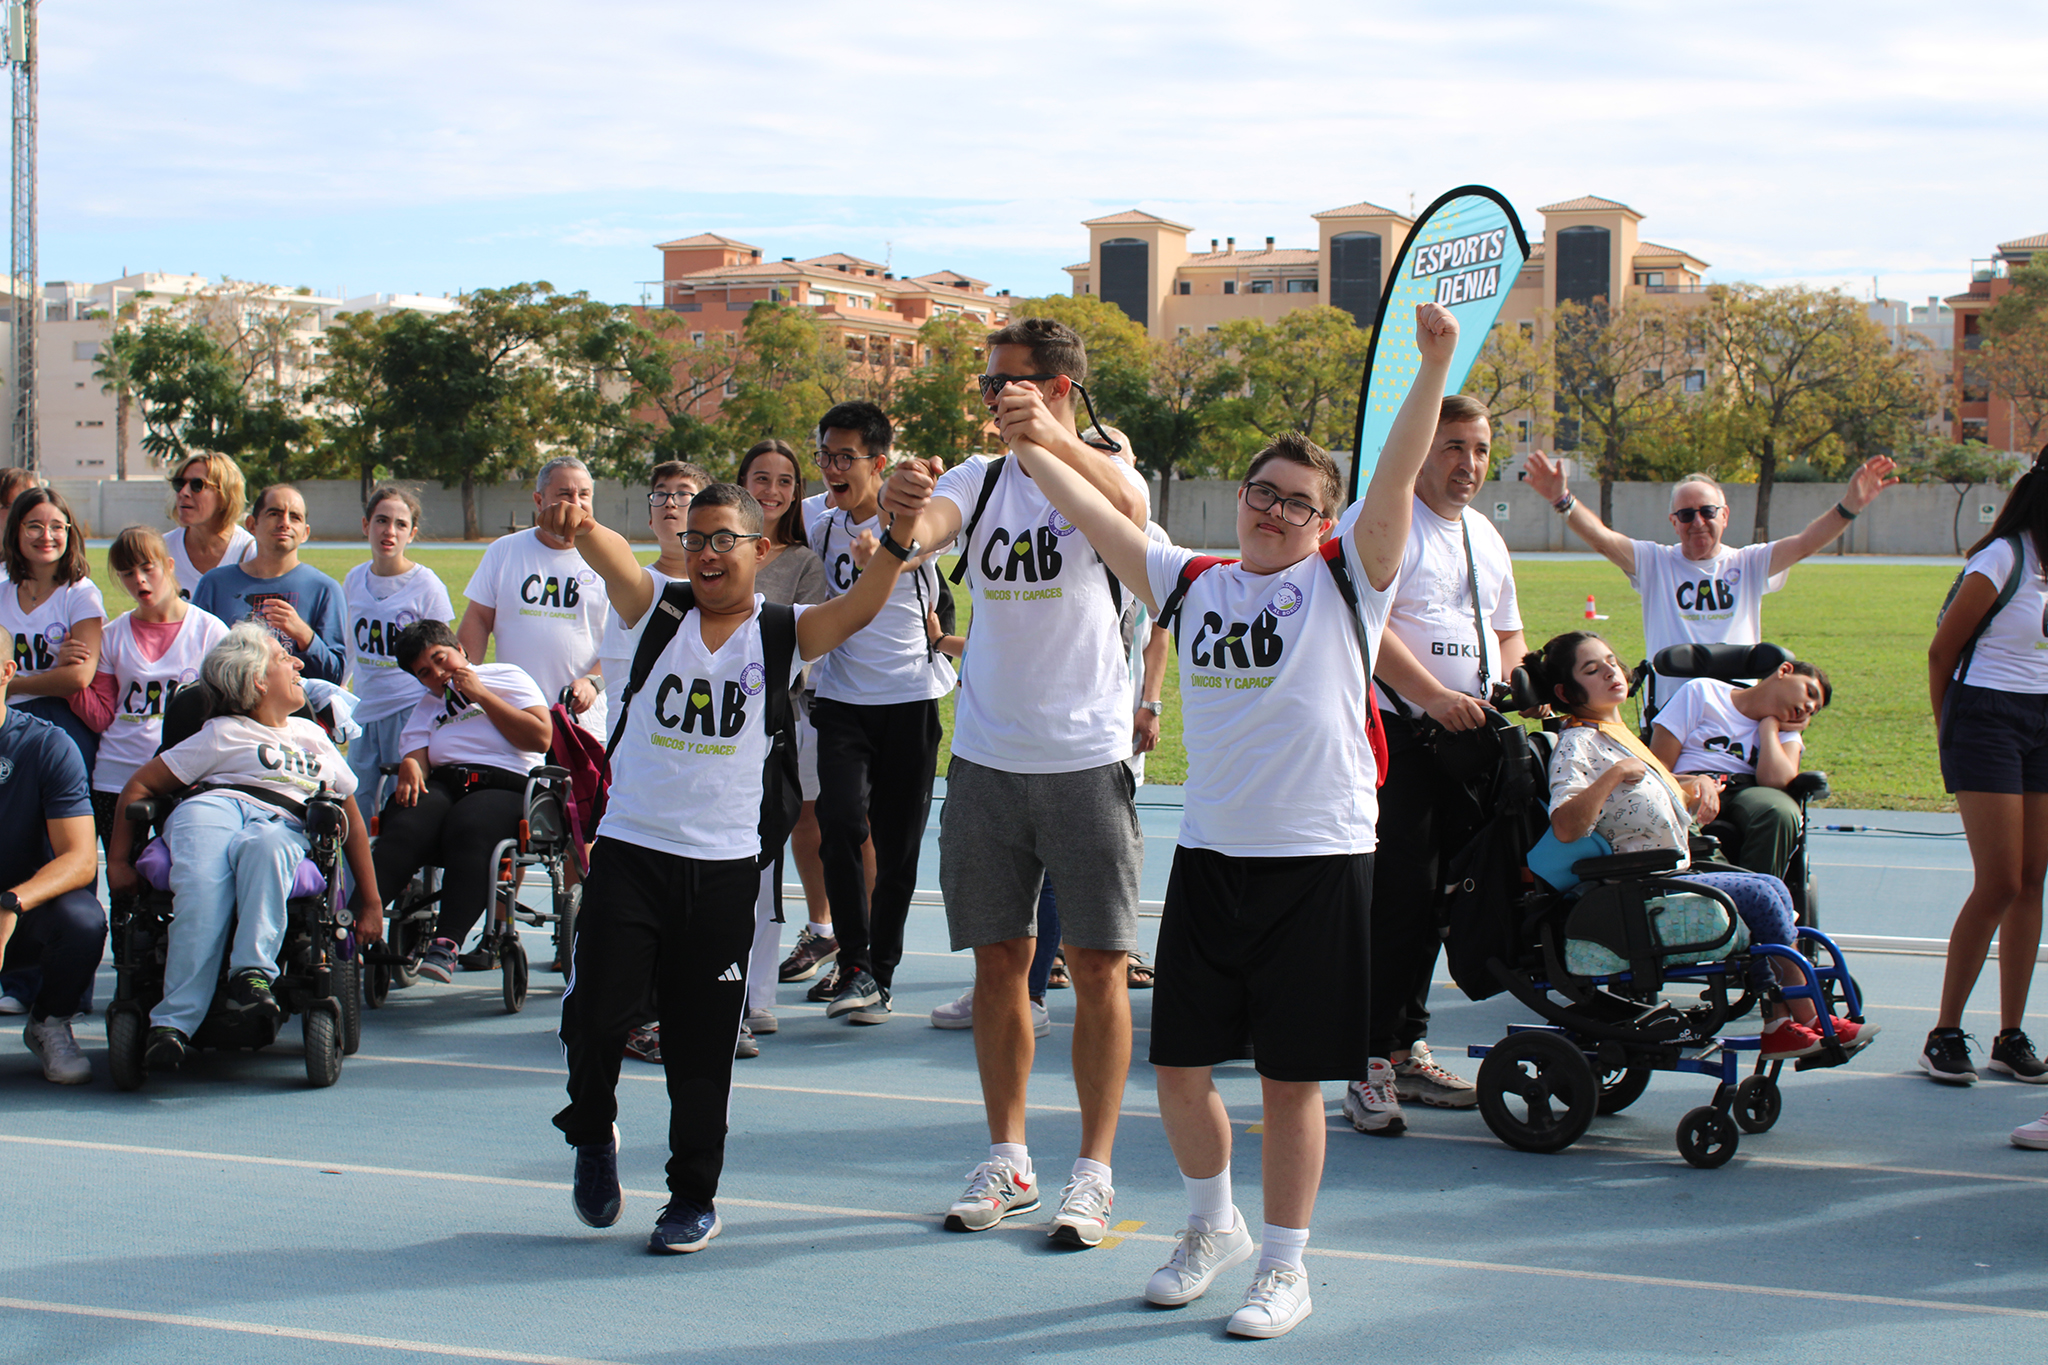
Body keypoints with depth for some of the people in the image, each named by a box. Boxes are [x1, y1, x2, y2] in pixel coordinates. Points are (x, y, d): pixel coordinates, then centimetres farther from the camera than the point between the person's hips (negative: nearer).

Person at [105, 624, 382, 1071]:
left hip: (284, 823, 2)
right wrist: (118, 861, 6)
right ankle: (173, 1023, -43)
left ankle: (252, 974, -52)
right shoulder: (224, 733, 22)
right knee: (203, 889, -38)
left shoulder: (313, 736, 35)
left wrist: (370, 902, 26)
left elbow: (350, 814, 33)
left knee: (266, 848, -40)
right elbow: (140, 785, 18)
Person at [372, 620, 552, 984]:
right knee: (404, 830, -31)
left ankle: (446, 945, -50)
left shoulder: (507, 677, 16)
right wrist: (411, 767, -14)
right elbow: (416, 754, 11)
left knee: (467, 831, -37)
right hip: (442, 784, 3)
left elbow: (540, 737, 1)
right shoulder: (426, 705, 29)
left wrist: (481, 695, 2)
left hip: (504, 787, -3)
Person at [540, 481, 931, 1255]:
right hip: (630, 850, 0)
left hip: (725, 865, 0)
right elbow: (615, 558, -18)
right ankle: (592, 1132, 25)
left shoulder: (782, 635, 1)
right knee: (594, 1012, -5)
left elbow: (856, 610, -16)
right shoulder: (657, 613, 2)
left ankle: (695, 1195, 22)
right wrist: (580, 529, -41)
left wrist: (897, 546, -35)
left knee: (703, 1043, 5)